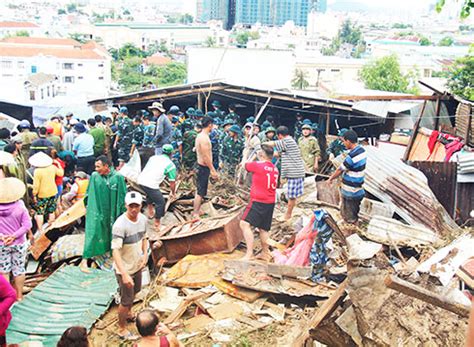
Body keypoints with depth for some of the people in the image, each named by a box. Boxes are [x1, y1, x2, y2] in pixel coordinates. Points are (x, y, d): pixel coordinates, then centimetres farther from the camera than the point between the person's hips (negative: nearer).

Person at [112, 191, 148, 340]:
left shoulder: (143, 219, -8)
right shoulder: (120, 225, -31)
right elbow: (115, 251, -32)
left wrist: (145, 254, -7)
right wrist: (124, 274, -39)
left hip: (137, 265, 7)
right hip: (124, 269, -7)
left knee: (135, 291, 29)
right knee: (126, 300, 8)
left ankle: (128, 313, 57)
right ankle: (122, 329, 31)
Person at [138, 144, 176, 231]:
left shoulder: (153, 157, 21)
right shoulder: (171, 165, 6)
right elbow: (172, 183, 7)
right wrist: (173, 193, 25)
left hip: (140, 180, 7)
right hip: (151, 184, -7)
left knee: (150, 193, 36)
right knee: (160, 202, 8)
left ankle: (150, 211, 44)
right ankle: (157, 224, 11)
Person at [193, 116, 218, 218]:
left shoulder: (200, 136, 10)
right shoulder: (204, 138, -21)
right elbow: (206, 157, -24)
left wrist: (211, 169, 21)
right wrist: (213, 170, -20)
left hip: (201, 166, 10)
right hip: (204, 167, -10)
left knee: (200, 190, 19)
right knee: (201, 192, -4)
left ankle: (197, 210, 29)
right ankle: (195, 213, 2)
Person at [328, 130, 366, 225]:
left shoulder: (352, 156, -25)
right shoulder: (362, 150, 3)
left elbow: (340, 170, -13)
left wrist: (330, 179, 3)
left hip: (350, 192, -9)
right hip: (358, 189, 9)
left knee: (350, 219, 5)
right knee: (354, 215, 22)